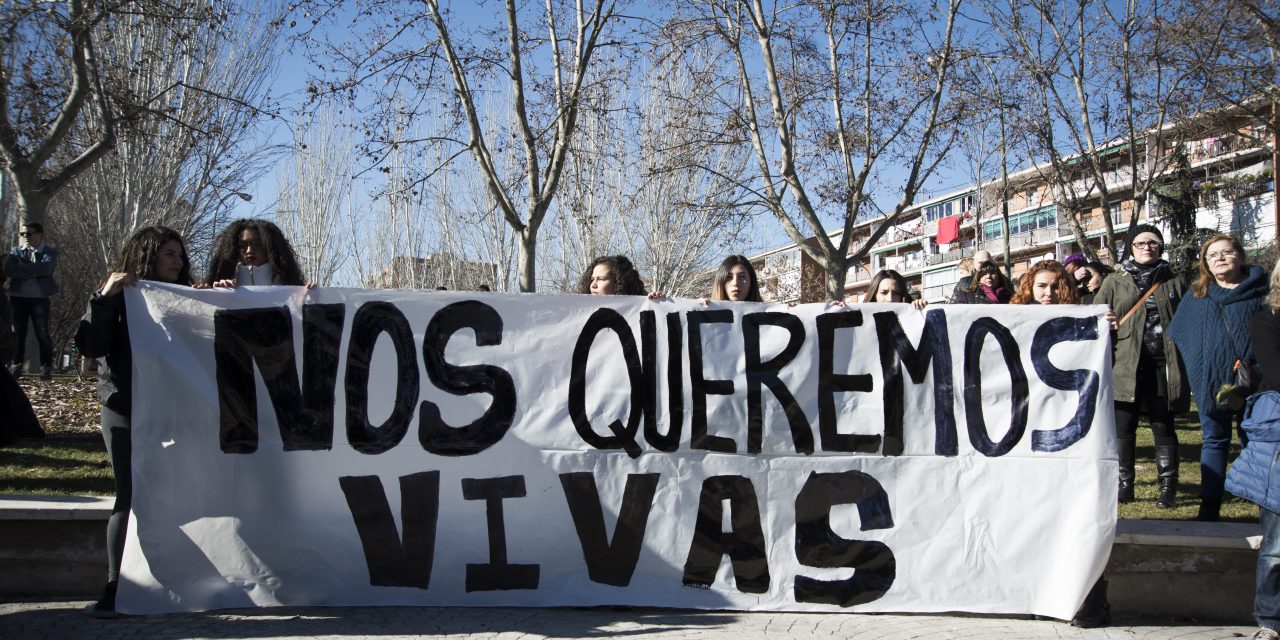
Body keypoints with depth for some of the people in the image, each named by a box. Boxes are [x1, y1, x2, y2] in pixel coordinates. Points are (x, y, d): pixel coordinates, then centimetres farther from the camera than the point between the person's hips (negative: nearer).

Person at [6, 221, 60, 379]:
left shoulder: (49, 252, 2)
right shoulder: (16, 251, 10)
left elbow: (46, 267, -20)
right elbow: (9, 269, -9)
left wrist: (23, 267, -13)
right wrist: (34, 272, -17)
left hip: (40, 298, -3)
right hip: (17, 297, 3)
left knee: (42, 333, -1)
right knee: (17, 333, 6)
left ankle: (46, 367, 3)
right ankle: (16, 366, 12)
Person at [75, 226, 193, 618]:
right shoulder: (120, 297, 0)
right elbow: (91, 346, -12)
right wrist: (104, 298, -22)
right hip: (126, 409, -4)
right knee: (131, 496, -9)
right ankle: (114, 587, -7)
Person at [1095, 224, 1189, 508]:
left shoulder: (1174, 282, 12)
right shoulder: (1115, 282, 11)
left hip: (1164, 364, 0)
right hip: (1125, 364, 0)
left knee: (1163, 427, 4)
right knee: (1122, 427, 1)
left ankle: (1168, 489, 9)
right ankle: (1123, 485, 9)